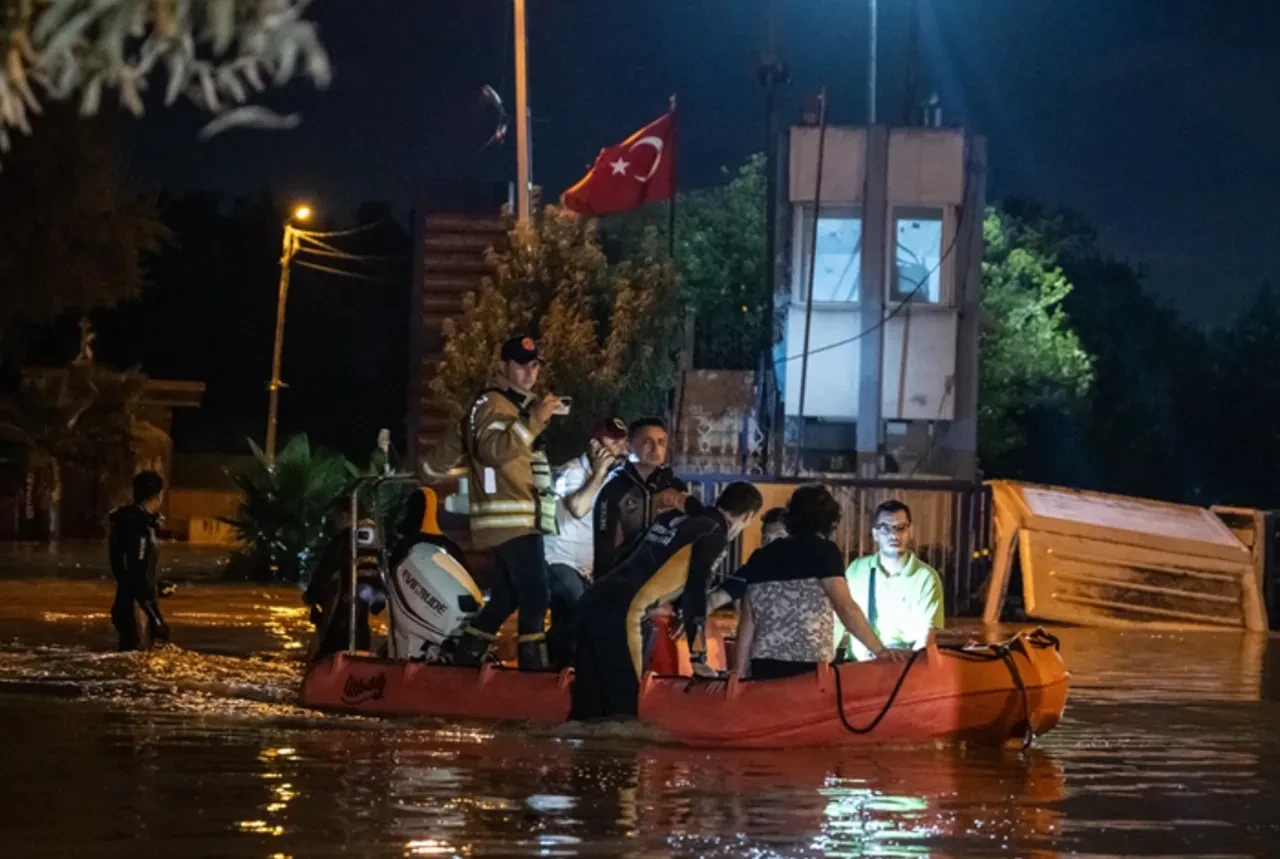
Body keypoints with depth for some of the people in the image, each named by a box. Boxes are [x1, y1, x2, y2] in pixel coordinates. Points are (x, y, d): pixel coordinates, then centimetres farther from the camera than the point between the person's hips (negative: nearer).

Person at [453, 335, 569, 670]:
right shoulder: (492, 404, -8)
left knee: (506, 597, 13)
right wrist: (533, 420, -32)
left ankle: (467, 656, 19)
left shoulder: (522, 405, 24)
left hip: (520, 518, 10)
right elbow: (493, 449, -27)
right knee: (535, 596, -16)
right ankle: (534, 665, -18)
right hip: (510, 518, -10)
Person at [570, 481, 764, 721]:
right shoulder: (714, 536, 0)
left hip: (595, 601, 8)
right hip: (621, 613, -8)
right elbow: (695, 592, -8)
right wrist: (698, 658, -7)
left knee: (587, 703, 11)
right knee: (622, 705, -4)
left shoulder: (674, 517, 23)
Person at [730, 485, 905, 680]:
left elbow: (747, 623, 15)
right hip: (808, 666, -5)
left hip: (765, 666, 5)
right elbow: (846, 607, -10)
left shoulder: (761, 557, 15)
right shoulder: (823, 550, 0)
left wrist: (739, 674, 17)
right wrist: (879, 650, -9)